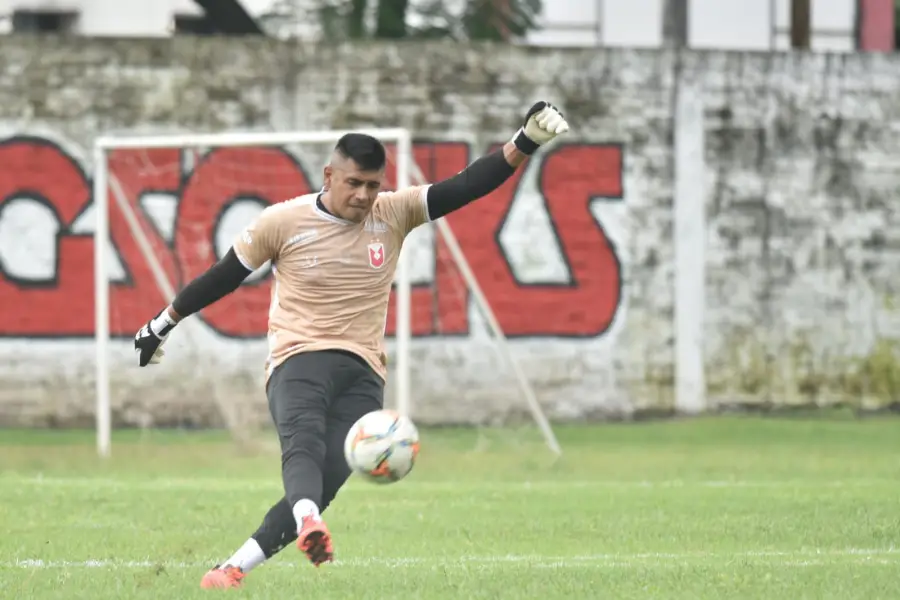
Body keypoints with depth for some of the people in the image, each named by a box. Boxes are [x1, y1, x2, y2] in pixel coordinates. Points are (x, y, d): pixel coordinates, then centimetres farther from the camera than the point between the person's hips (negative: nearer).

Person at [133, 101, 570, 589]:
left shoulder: (394, 214, 5)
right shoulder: (284, 221, -1)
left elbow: (466, 186, -3)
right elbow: (224, 276, 10)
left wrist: (525, 143, -16)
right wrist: (162, 325, 17)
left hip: (362, 372, 3)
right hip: (298, 360, -3)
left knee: (327, 481, -17)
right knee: (304, 445, -34)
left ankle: (231, 569, -12)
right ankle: (310, 529, -65)